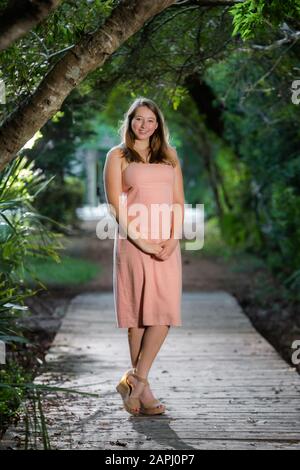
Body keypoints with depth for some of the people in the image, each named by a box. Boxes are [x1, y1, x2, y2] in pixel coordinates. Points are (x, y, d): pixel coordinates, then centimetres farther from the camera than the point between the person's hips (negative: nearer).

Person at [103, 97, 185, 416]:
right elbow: (115, 205, -3)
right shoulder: (118, 156, 5)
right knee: (140, 313, -3)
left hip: (167, 243, 4)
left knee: (165, 312, -5)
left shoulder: (169, 155, 16)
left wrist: (173, 238, -4)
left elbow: (179, 201, 11)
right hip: (133, 242, -4)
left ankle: (135, 380, 4)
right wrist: (140, 240, -12)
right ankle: (142, 388, 5)